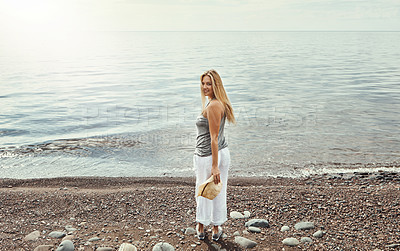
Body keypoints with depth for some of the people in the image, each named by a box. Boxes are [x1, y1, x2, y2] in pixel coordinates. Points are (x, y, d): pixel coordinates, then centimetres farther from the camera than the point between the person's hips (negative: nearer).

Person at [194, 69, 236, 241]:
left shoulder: (212, 106, -21)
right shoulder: (220, 103, 9)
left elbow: (214, 138, -23)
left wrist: (214, 166, -22)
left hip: (207, 156, -8)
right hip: (223, 153, 9)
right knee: (218, 192, 17)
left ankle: (201, 229, 30)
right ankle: (216, 229, 31)